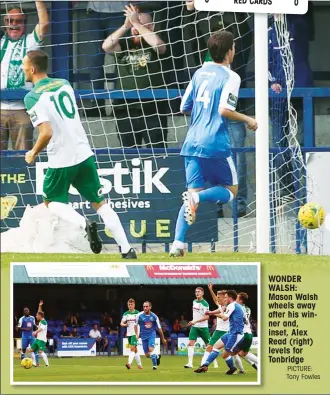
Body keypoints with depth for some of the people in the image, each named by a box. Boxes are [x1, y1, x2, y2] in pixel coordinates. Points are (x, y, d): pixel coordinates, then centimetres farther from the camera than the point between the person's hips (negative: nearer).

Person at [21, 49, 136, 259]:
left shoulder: (33, 97, -13)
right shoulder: (64, 84, 8)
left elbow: (47, 132, -22)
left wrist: (33, 153, -6)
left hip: (61, 160, -5)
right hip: (84, 153, 5)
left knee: (52, 201, 17)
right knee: (100, 203, 11)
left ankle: (84, 224, -11)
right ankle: (127, 249, 2)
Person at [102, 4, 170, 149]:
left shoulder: (155, 47, 1)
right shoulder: (125, 45, 9)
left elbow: (157, 43, -22)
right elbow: (106, 46, -7)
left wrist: (136, 22, -15)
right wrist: (126, 26, -13)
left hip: (153, 111, -4)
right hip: (125, 111, 4)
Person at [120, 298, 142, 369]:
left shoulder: (138, 313, -2)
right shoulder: (126, 314, 7)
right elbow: (121, 323, 1)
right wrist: (124, 324, -20)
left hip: (135, 333, -5)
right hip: (129, 333, 5)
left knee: (132, 348, -17)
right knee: (135, 349, 12)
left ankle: (129, 363, -25)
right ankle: (139, 364, 22)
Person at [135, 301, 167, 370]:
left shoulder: (154, 316, -7)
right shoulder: (139, 315, -8)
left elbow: (159, 328, 4)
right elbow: (136, 325, 9)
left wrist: (163, 339, 11)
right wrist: (136, 334, -2)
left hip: (151, 335, -2)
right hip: (144, 336, 2)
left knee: (151, 349, -24)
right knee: (147, 354, 2)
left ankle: (154, 365, -8)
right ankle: (157, 356, 34)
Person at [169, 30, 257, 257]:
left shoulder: (200, 73, 14)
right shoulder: (230, 77, -6)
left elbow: (184, 108, 17)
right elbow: (225, 110, -18)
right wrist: (247, 120, -3)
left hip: (192, 142, 6)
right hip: (216, 144, -6)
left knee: (194, 191, 7)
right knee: (230, 190, 11)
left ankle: (178, 243, -11)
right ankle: (197, 197, -20)